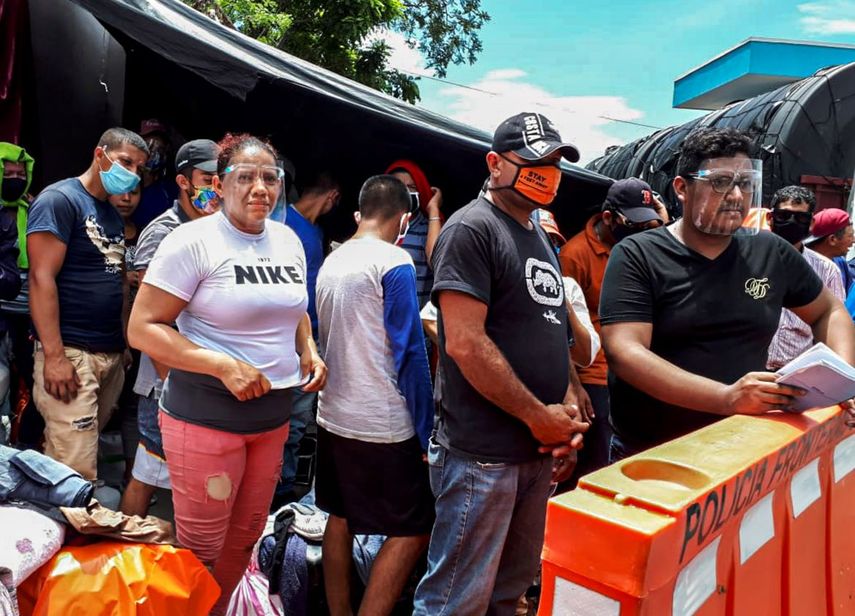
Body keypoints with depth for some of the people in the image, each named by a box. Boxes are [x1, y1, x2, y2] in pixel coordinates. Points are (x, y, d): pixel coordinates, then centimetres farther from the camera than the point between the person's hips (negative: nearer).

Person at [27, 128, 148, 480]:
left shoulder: (113, 214, 18)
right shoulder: (59, 199, -6)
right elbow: (41, 278, -14)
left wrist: (125, 344, 14)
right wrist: (53, 355, -19)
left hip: (112, 354, 8)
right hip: (71, 354, -8)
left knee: (88, 450, 12)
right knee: (75, 472, -9)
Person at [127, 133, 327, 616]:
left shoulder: (289, 240, 7)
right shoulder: (193, 241, -13)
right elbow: (143, 328, -14)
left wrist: (309, 351, 3)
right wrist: (224, 366, -23)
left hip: (274, 413, 7)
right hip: (206, 416, -6)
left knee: (246, 536, 19)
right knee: (201, 549, 5)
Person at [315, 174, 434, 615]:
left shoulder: (331, 262, 8)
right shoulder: (394, 263, -13)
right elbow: (409, 353, -16)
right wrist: (425, 432, -12)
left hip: (332, 417, 8)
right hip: (383, 426, -8)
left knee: (340, 518, 17)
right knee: (412, 532, 2)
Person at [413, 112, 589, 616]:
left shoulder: (541, 238, 16)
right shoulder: (472, 229, -12)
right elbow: (464, 343, -21)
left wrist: (568, 406, 4)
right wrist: (539, 415, -15)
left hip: (540, 449, 9)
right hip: (483, 455, -8)